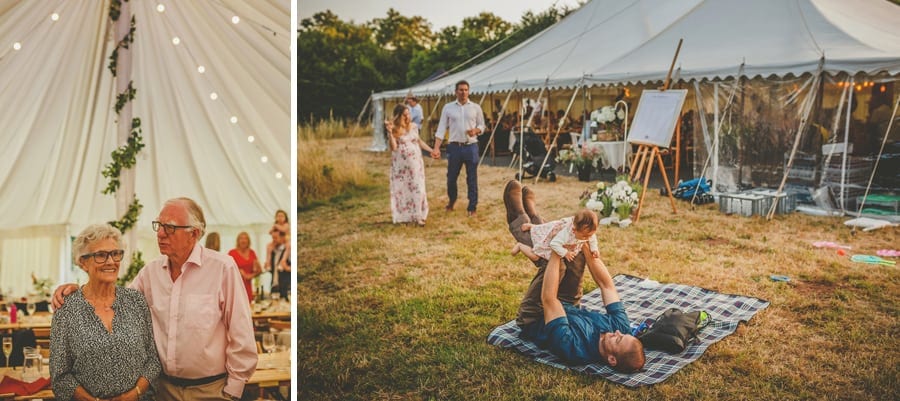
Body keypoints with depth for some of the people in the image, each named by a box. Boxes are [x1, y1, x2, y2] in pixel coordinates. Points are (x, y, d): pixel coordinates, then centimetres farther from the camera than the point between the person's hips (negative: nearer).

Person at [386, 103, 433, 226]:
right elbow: (393, 148, -15)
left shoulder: (414, 126, 5)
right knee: (402, 189, 3)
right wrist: (390, 132, -22)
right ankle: (404, 216, 10)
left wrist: (431, 150, 15)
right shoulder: (395, 130, -5)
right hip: (401, 164, -3)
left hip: (415, 162, 3)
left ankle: (418, 216, 6)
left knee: (417, 188, 1)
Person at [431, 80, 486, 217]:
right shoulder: (448, 107, 3)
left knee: (472, 179, 3)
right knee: (451, 177, 9)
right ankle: (451, 200, 35)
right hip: (454, 147, 0)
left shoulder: (476, 107, 5)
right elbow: (441, 128, -1)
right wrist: (436, 148, -10)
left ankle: (472, 207, 14)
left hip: (471, 147, 0)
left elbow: (482, 126, 11)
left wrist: (476, 130, -13)